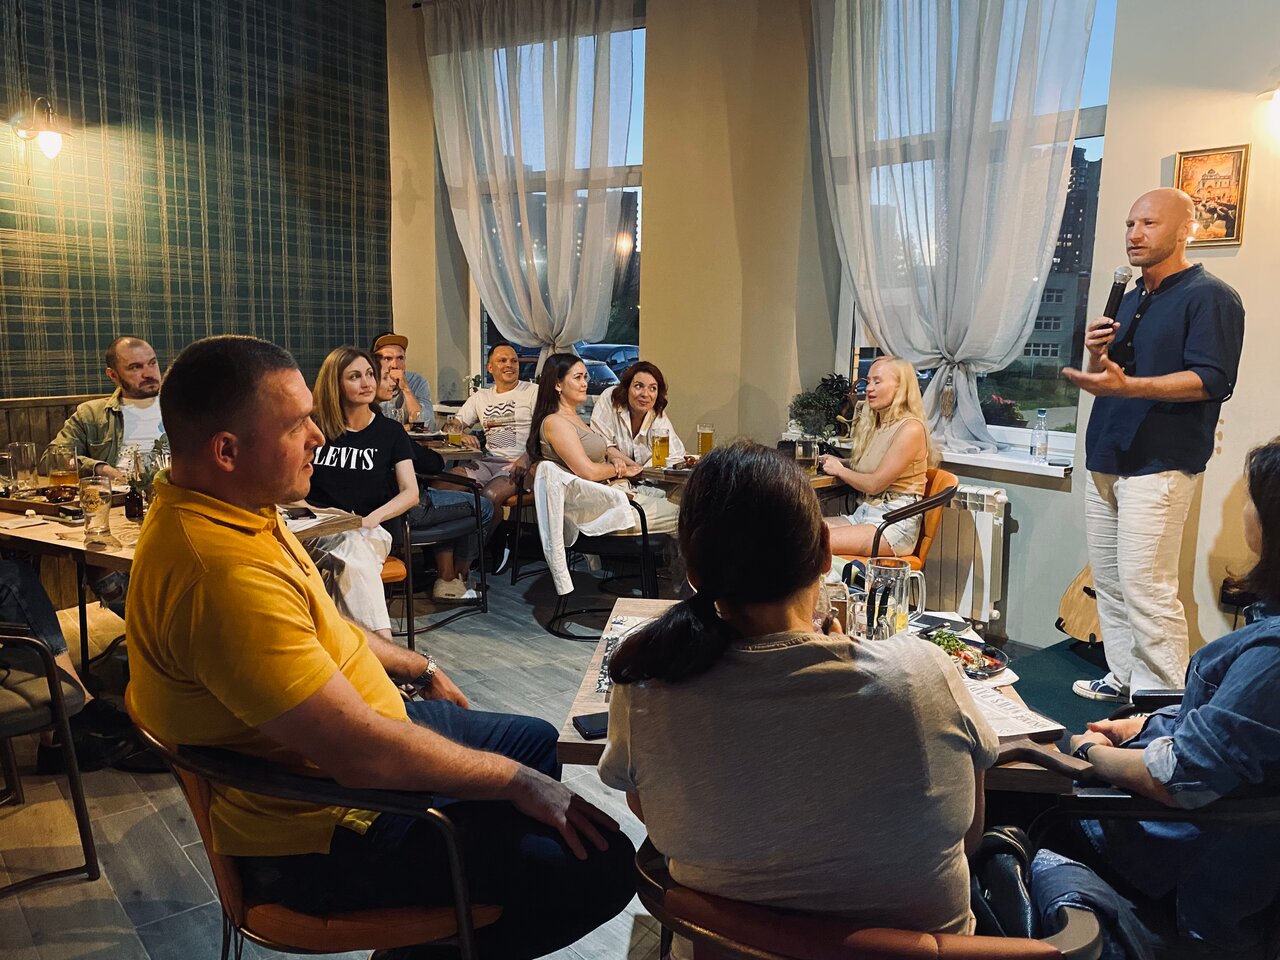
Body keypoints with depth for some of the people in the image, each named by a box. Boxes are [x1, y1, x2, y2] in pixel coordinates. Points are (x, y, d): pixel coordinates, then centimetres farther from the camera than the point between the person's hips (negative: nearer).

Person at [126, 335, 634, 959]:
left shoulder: (225, 507, 0)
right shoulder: (225, 577, -34)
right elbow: (364, 754, -33)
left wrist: (418, 667, 23)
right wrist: (517, 782, -20)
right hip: (319, 836, -10)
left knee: (540, 741, 24)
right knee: (600, 866, -15)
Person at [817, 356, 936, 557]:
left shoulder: (911, 429, -9)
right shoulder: (873, 425, 18)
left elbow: (875, 484, -10)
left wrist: (840, 470, 5)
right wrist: (837, 462, 8)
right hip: (863, 514, 8)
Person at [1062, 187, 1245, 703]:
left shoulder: (1209, 297, -5)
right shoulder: (1130, 300, 21)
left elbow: (1211, 380, -16)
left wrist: (1127, 385, -28)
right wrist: (1097, 355, 1)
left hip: (1158, 466, -8)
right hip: (1106, 460, 8)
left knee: (1145, 586, -10)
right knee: (1109, 582, 10)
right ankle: (1123, 677, 21)